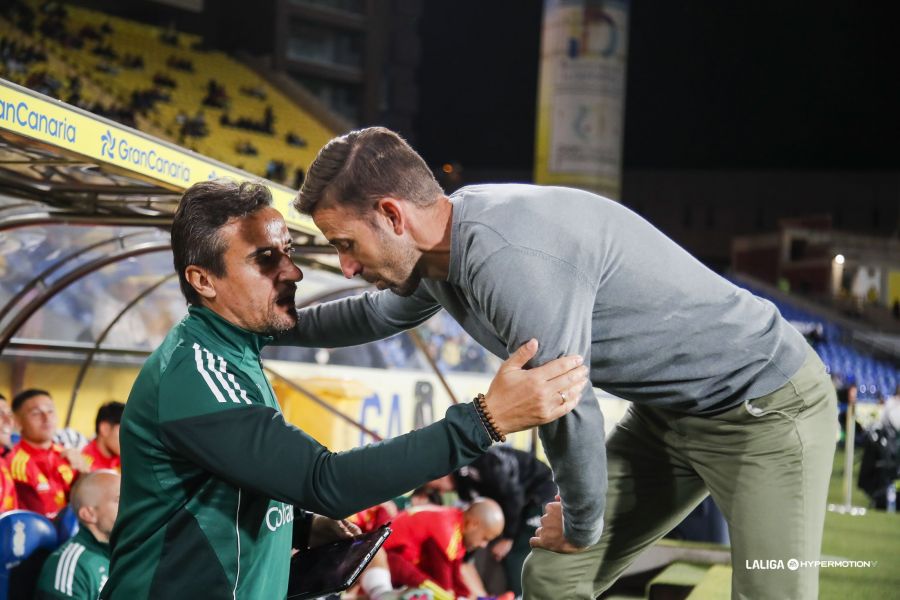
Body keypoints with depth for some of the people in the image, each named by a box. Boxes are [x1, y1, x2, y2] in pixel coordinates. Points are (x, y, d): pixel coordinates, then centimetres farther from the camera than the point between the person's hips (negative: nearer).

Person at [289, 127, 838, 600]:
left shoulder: (510, 261, -32)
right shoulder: (439, 250, -1)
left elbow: (568, 411, -25)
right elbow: (377, 314, 24)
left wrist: (582, 525, -8)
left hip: (769, 407, -9)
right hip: (670, 410, 9)